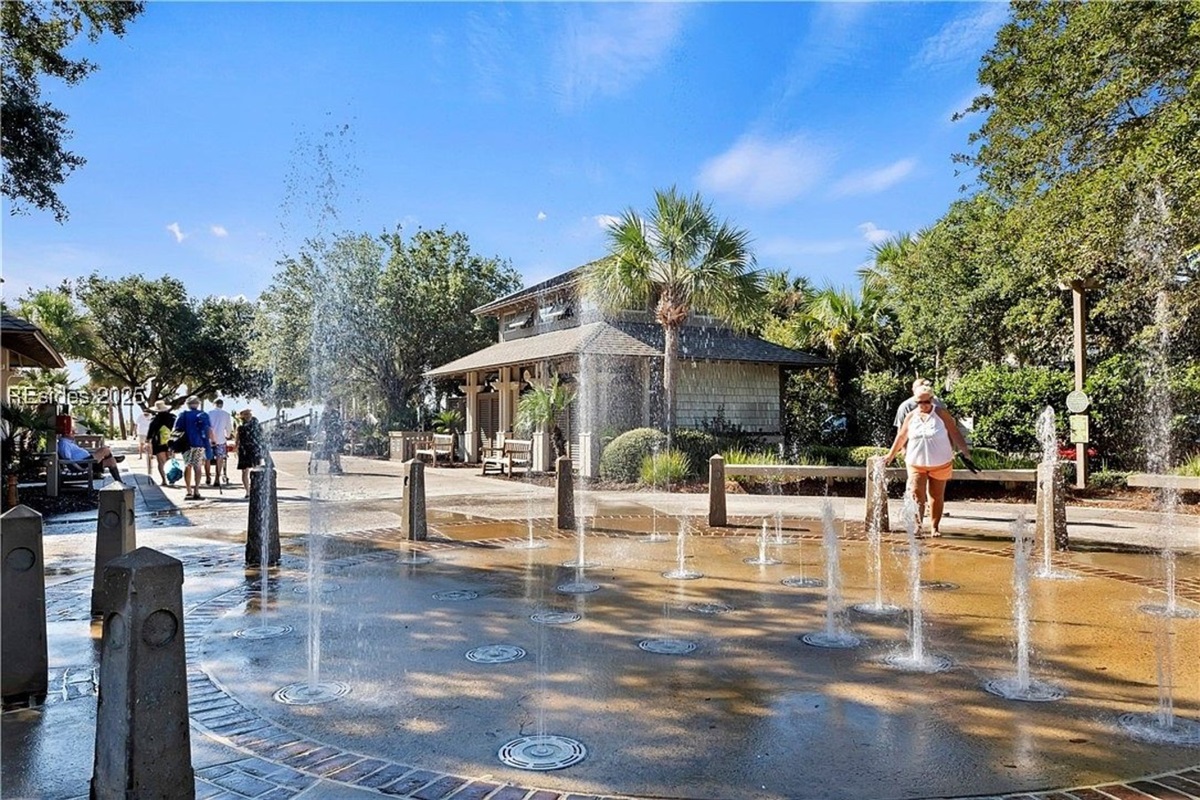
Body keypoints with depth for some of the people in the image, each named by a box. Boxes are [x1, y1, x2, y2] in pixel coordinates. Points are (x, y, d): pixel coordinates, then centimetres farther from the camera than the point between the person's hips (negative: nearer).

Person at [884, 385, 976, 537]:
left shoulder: (941, 414, -4)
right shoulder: (911, 416, 3)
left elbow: (955, 434, -5)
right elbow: (901, 437, 14)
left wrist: (966, 453, -10)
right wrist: (891, 455, 20)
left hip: (940, 464, -1)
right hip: (916, 464, 1)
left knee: (937, 496, 8)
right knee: (916, 494, -10)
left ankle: (936, 527, 19)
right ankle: (918, 525, -10)